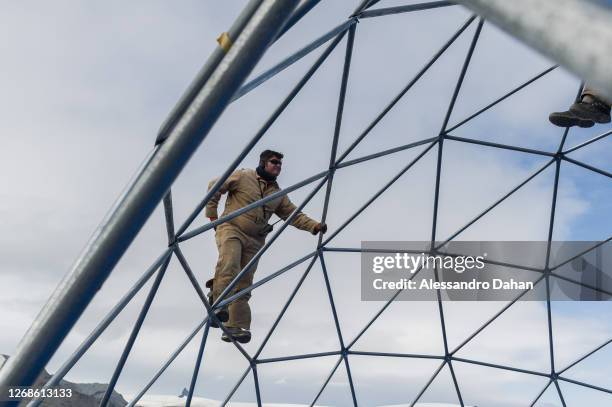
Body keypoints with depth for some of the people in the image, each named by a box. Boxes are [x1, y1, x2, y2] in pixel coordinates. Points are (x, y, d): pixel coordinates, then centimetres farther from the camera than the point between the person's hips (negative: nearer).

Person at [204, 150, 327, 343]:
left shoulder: (278, 194, 15)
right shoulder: (242, 176, 0)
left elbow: (294, 215, 11)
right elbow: (214, 187, 1)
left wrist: (314, 226, -4)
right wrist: (212, 215, -2)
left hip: (255, 240, 5)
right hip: (231, 229, -4)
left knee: (244, 284, 1)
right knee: (229, 263, -33)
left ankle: (236, 327, 3)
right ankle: (218, 306, -30)